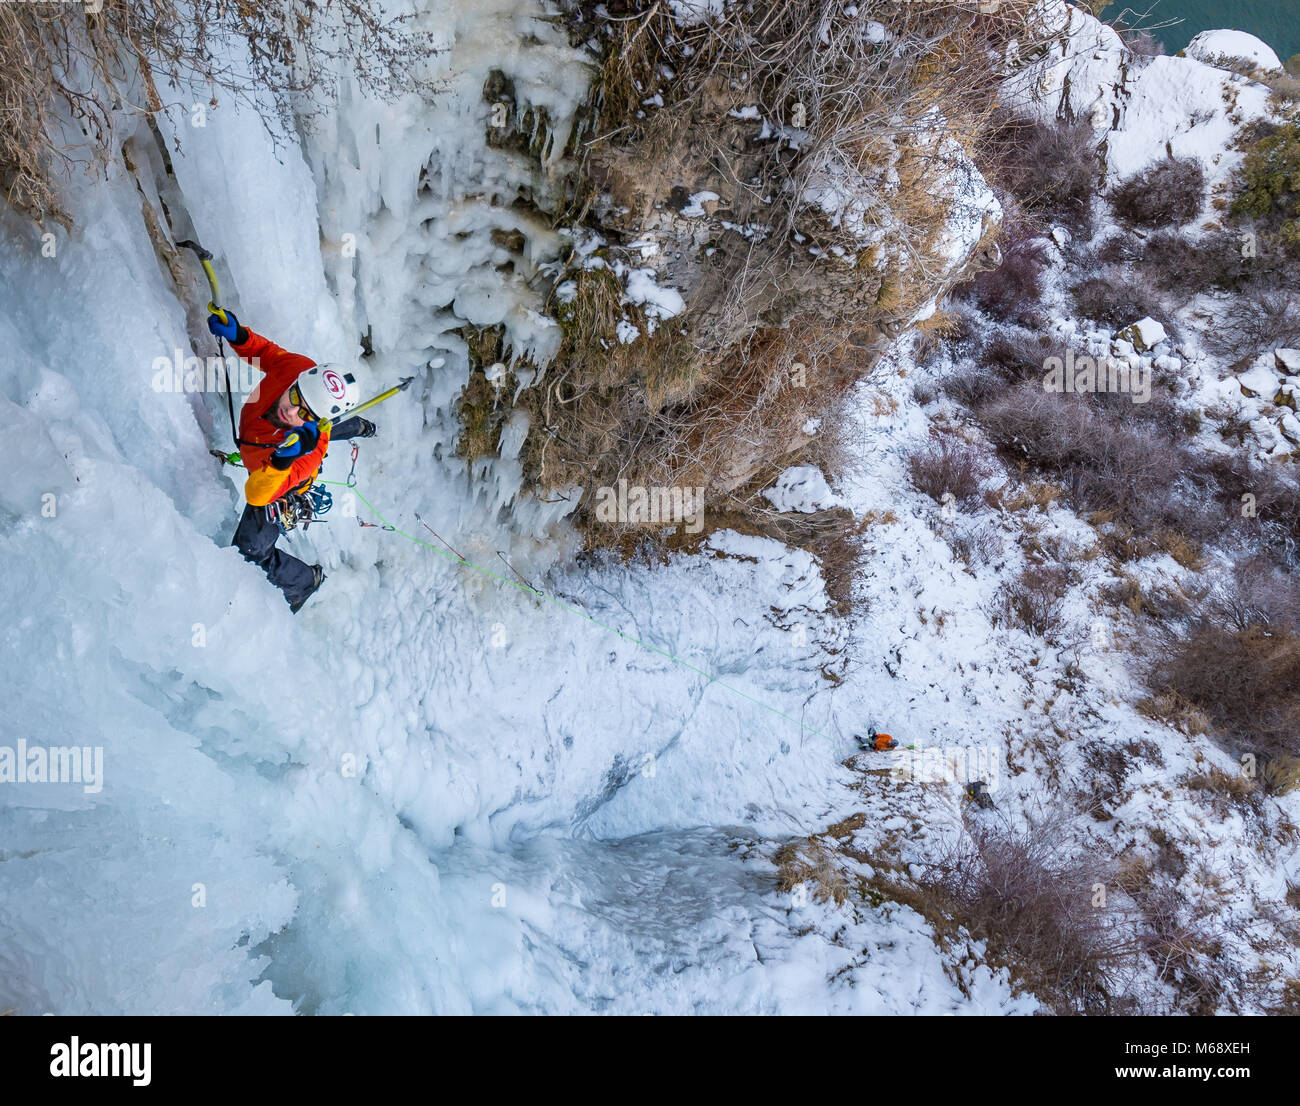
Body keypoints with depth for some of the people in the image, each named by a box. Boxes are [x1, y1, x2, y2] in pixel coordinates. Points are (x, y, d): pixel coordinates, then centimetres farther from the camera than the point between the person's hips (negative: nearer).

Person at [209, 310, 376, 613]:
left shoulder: (310, 451, -52)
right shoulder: (297, 367, -39)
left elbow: (257, 495, -49)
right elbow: (265, 351, -16)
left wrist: (281, 462, -67)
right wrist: (238, 335, -36)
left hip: (280, 477, -5)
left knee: (252, 552, 6)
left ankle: (306, 581, 34)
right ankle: (358, 428, 73)